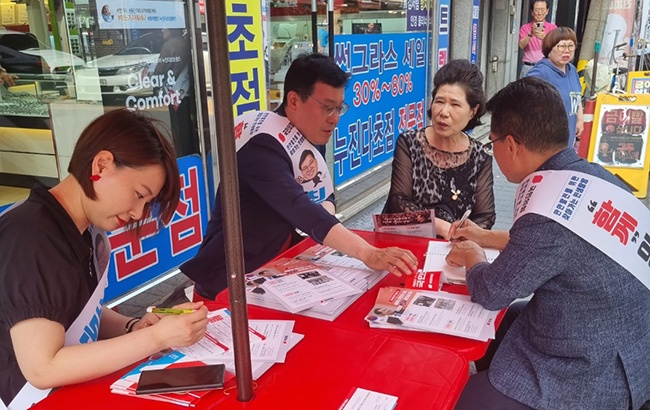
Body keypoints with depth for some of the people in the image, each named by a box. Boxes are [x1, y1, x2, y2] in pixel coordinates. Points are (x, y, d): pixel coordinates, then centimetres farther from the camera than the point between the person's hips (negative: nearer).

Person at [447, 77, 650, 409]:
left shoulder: (550, 213, -31)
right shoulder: (592, 175, -5)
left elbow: (492, 292, -13)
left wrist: (472, 258, 8)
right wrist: (486, 237, 24)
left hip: (590, 380, -8)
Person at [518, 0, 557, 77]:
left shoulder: (553, 28, 7)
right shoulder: (525, 28, 8)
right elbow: (521, 45, -7)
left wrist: (544, 37, -29)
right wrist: (530, 34, -25)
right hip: (528, 67, 0)